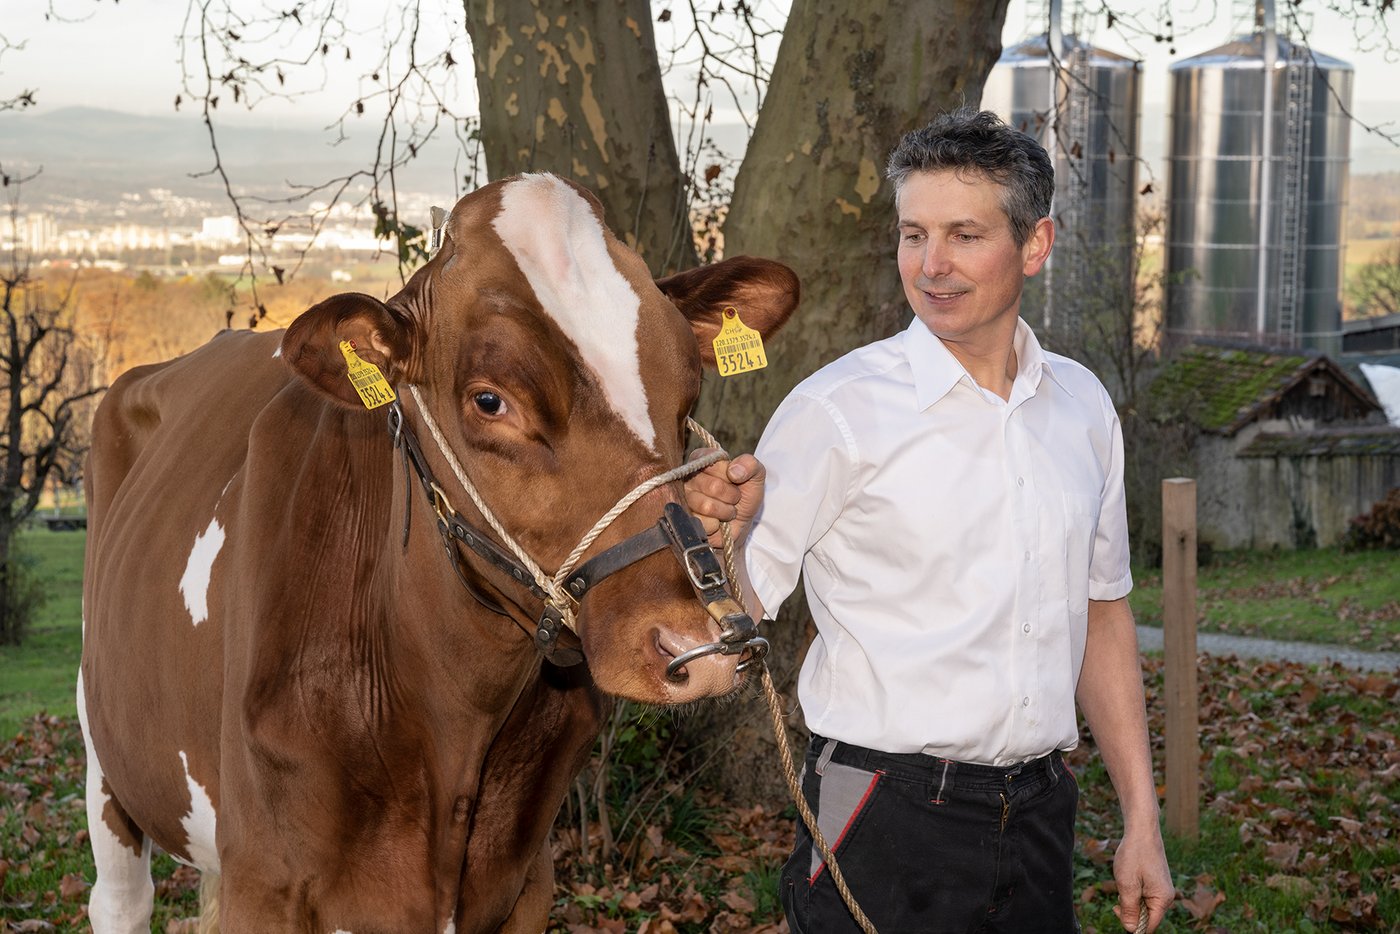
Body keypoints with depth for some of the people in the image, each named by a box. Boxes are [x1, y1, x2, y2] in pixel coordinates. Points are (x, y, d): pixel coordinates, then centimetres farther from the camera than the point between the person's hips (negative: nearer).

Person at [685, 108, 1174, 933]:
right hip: (886, 825, -5)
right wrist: (724, 530, -32)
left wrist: (1143, 822, 13)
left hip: (1039, 813, 5)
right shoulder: (839, 409, -9)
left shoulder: (1082, 406, 7)